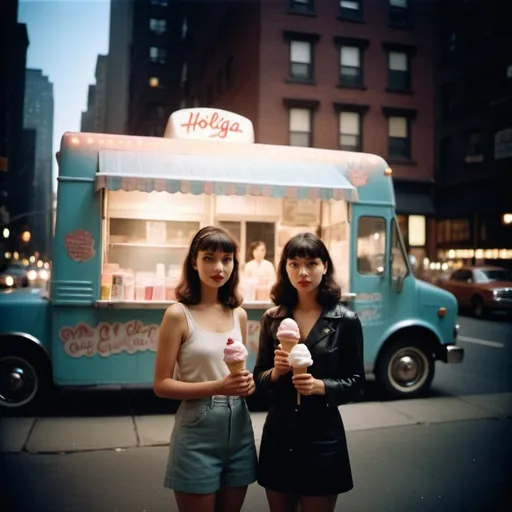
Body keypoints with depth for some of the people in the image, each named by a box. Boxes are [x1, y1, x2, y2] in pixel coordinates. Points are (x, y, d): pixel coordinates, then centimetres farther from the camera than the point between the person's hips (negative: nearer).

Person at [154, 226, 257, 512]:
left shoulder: (239, 314, 5)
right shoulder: (179, 314, -11)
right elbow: (162, 385, -11)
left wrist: (247, 382, -5)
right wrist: (217, 387, -23)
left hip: (239, 428, 5)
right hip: (197, 432, -5)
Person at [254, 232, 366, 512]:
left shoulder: (346, 320, -8)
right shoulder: (273, 318, -1)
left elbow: (356, 383, -4)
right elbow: (259, 379, 4)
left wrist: (320, 386, -21)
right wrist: (276, 372, -17)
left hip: (323, 438, -2)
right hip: (277, 436, 3)